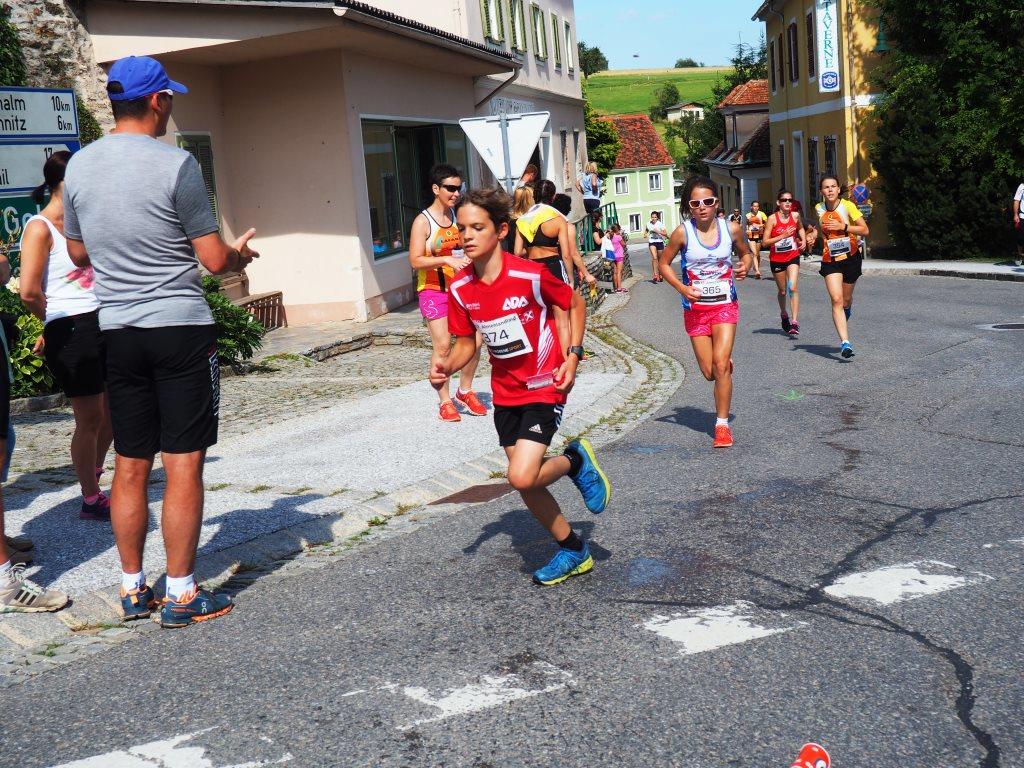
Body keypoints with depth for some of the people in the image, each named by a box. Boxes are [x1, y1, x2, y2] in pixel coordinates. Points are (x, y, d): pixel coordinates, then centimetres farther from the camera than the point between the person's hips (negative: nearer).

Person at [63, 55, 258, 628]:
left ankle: (134, 588, 22)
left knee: (130, 466, 12)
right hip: (181, 328, -5)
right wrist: (241, 254, 12)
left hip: (118, 332, 6)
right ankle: (182, 595, 8)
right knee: (183, 466, 1)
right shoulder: (176, 164, -11)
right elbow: (215, 261, -9)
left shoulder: (79, 166, 6)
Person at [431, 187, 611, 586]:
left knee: (522, 477, -20)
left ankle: (576, 460, 13)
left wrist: (572, 356, -11)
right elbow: (465, 343, 5)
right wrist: (446, 365, -15)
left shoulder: (530, 275, -20)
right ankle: (574, 551, 31)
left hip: (544, 387, -6)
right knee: (526, 483, 10)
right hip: (505, 393, 6)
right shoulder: (460, 288, -6)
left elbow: (575, 304, -4)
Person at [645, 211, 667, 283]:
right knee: (654, 258, -19)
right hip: (652, 242, 0)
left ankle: (660, 275, 25)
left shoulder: (660, 224, -6)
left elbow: (665, 233, -9)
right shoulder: (648, 224, 2)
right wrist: (645, 234, 3)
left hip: (659, 242, 0)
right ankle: (655, 275, -24)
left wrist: (658, 232, -22)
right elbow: (646, 230, 24)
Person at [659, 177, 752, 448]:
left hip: (725, 305, 0)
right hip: (696, 308, 0)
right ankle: (726, 363, 43)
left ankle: (722, 425, -2)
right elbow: (664, 263, 1)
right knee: (709, 372, 4)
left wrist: (744, 267, -8)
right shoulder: (683, 232, -9)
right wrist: (682, 288, -13)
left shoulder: (731, 229, -5)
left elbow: (745, 252, 14)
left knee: (721, 365, -14)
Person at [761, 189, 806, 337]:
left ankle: (795, 322, -19)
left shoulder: (795, 216, -2)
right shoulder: (772, 218, -12)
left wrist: (803, 240, 4)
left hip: (793, 257, 1)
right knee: (782, 291, 14)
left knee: (793, 288, -17)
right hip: (776, 259, -1)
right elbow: (765, 242, -15)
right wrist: (783, 236, -23)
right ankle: (784, 314, 41)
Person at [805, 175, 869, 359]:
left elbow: (865, 230, -12)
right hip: (830, 260, 1)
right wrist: (815, 232, 2)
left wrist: (843, 226, -22)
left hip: (851, 258, -1)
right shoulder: (818, 209, -1)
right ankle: (845, 342, -19)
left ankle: (847, 310, 55)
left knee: (846, 299, 14)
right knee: (836, 299, -15)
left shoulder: (848, 206, -11)